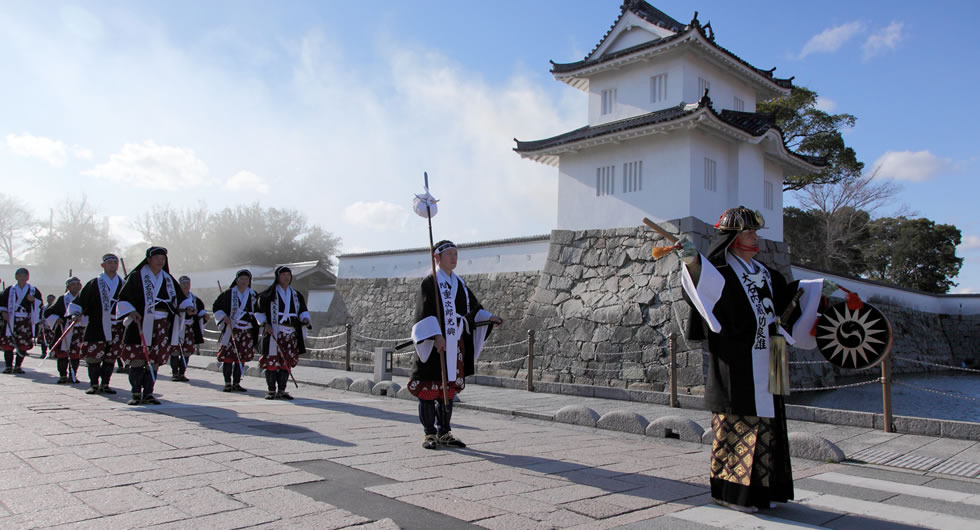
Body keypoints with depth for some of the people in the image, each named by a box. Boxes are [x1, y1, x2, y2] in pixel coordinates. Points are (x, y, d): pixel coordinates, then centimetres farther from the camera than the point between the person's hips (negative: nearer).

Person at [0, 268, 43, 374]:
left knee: (23, 345, -2)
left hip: (26, 322, 0)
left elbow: (39, 303, 8)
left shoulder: (33, 290, 8)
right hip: (11, 321, 0)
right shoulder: (9, 290, 7)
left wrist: (34, 299, -11)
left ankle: (18, 366, 8)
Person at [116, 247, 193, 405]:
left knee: (154, 360, 3)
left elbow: (179, 297, 20)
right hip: (141, 322, -4)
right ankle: (136, 394, 4)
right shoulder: (136, 276, 0)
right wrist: (131, 312, -16)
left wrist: (188, 307, 2)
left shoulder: (168, 279, 15)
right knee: (138, 359, -6)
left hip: (162, 324, 4)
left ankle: (148, 394, 9)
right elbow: (123, 298, -1)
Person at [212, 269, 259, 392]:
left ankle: (236, 383, 14)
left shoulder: (253, 295, 9)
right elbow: (216, 307, 3)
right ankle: (228, 383, 6)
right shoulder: (229, 294, -2)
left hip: (247, 331, 3)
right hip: (231, 330, -3)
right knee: (228, 357, -3)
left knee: (241, 358, 5)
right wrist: (224, 317, -11)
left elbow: (256, 311, 20)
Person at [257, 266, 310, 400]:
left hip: (291, 333, 4)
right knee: (272, 360, -6)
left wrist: (305, 319, -6)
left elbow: (303, 310, 15)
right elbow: (259, 311, 2)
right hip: (274, 332, -4)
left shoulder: (296, 295, 16)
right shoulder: (270, 293, 1)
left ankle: (281, 391, 12)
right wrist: (265, 324, -12)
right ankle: (271, 391, 4)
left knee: (287, 362, 4)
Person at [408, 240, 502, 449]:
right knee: (429, 389, -1)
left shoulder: (459, 283, 15)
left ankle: (444, 433, 20)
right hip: (433, 344, -7)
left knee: (448, 389, 11)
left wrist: (489, 318, 8)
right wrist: (436, 335, -25)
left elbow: (472, 308, 21)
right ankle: (429, 434, 10)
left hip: (454, 345, 7)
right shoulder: (429, 282, -6)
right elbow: (426, 311, -15)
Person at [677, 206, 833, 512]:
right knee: (738, 427, -5)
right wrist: (693, 262, -50)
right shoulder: (720, 274, -10)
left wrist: (817, 288, 36)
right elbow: (705, 281, -32)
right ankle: (732, 492, 6)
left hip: (763, 370, 9)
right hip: (737, 369, -9)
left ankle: (762, 489, 24)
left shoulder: (763, 273, 16)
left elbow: (786, 293, 32)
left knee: (765, 425, 13)